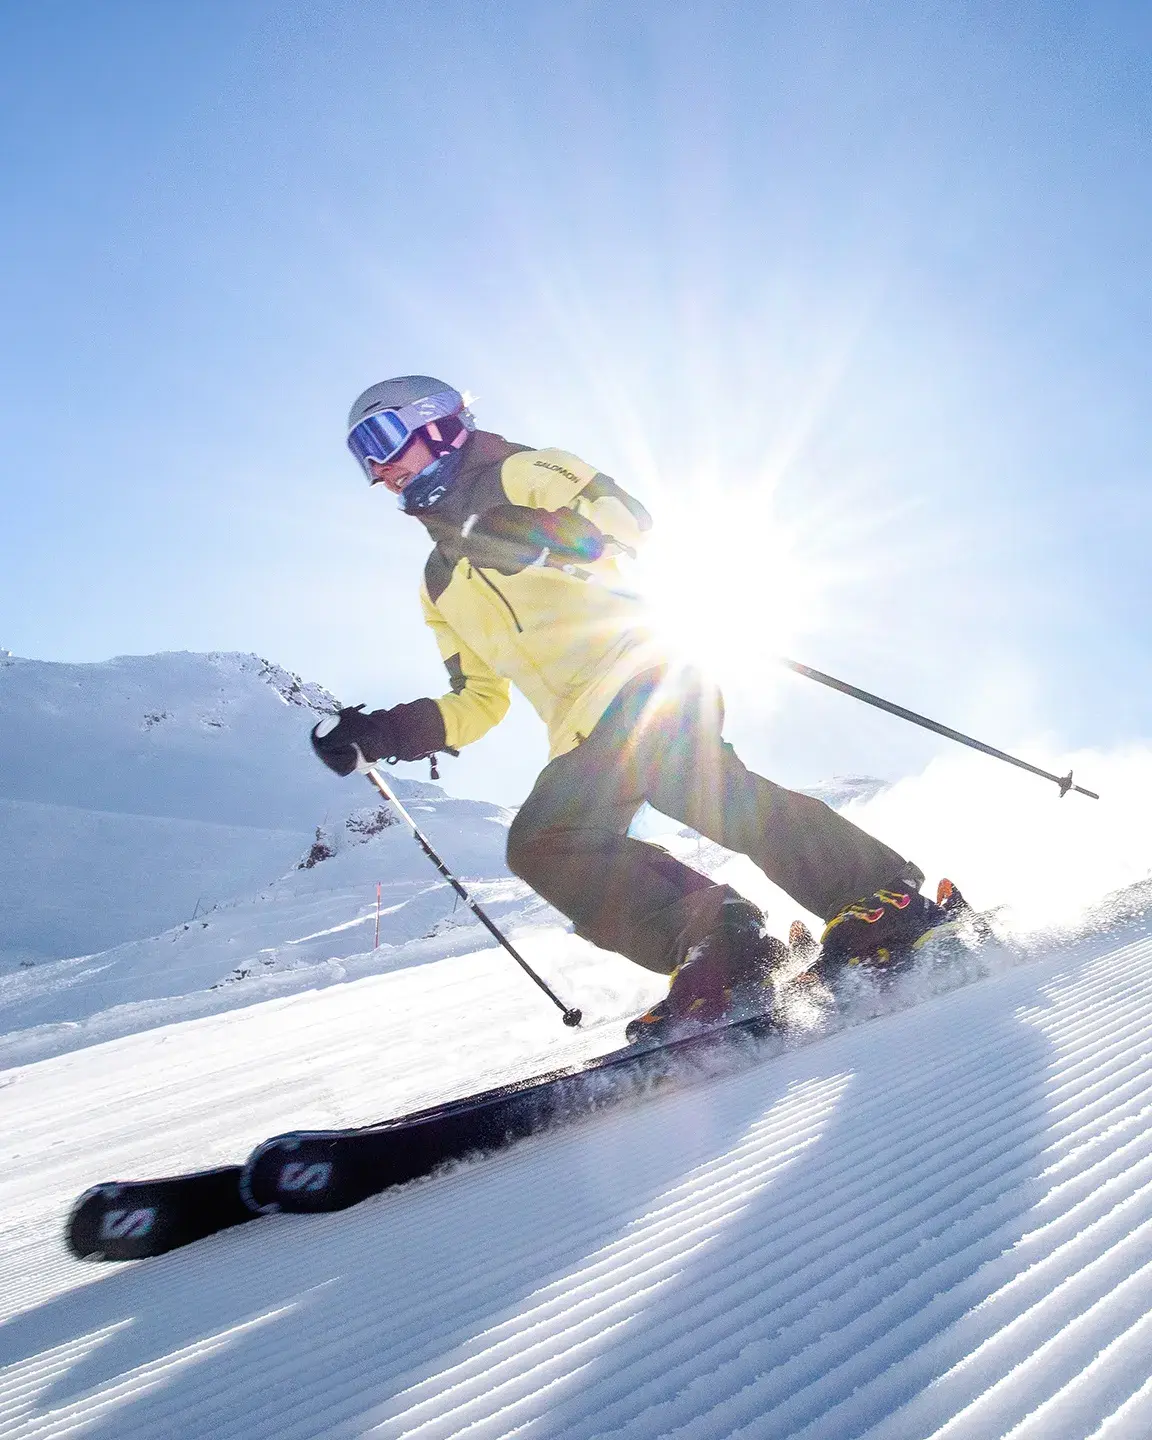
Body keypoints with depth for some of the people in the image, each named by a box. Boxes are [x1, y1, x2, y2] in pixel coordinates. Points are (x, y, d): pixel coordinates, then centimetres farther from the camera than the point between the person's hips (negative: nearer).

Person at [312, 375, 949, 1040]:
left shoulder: (521, 473, 11)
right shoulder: (441, 586, 29)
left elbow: (627, 516, -3)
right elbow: (479, 702, 26)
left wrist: (537, 535, -20)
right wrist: (384, 733, 14)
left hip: (640, 672, -7)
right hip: (586, 735, 7)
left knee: (708, 788, -29)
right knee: (542, 845, -13)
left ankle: (884, 895, -19)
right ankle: (716, 945, -19)